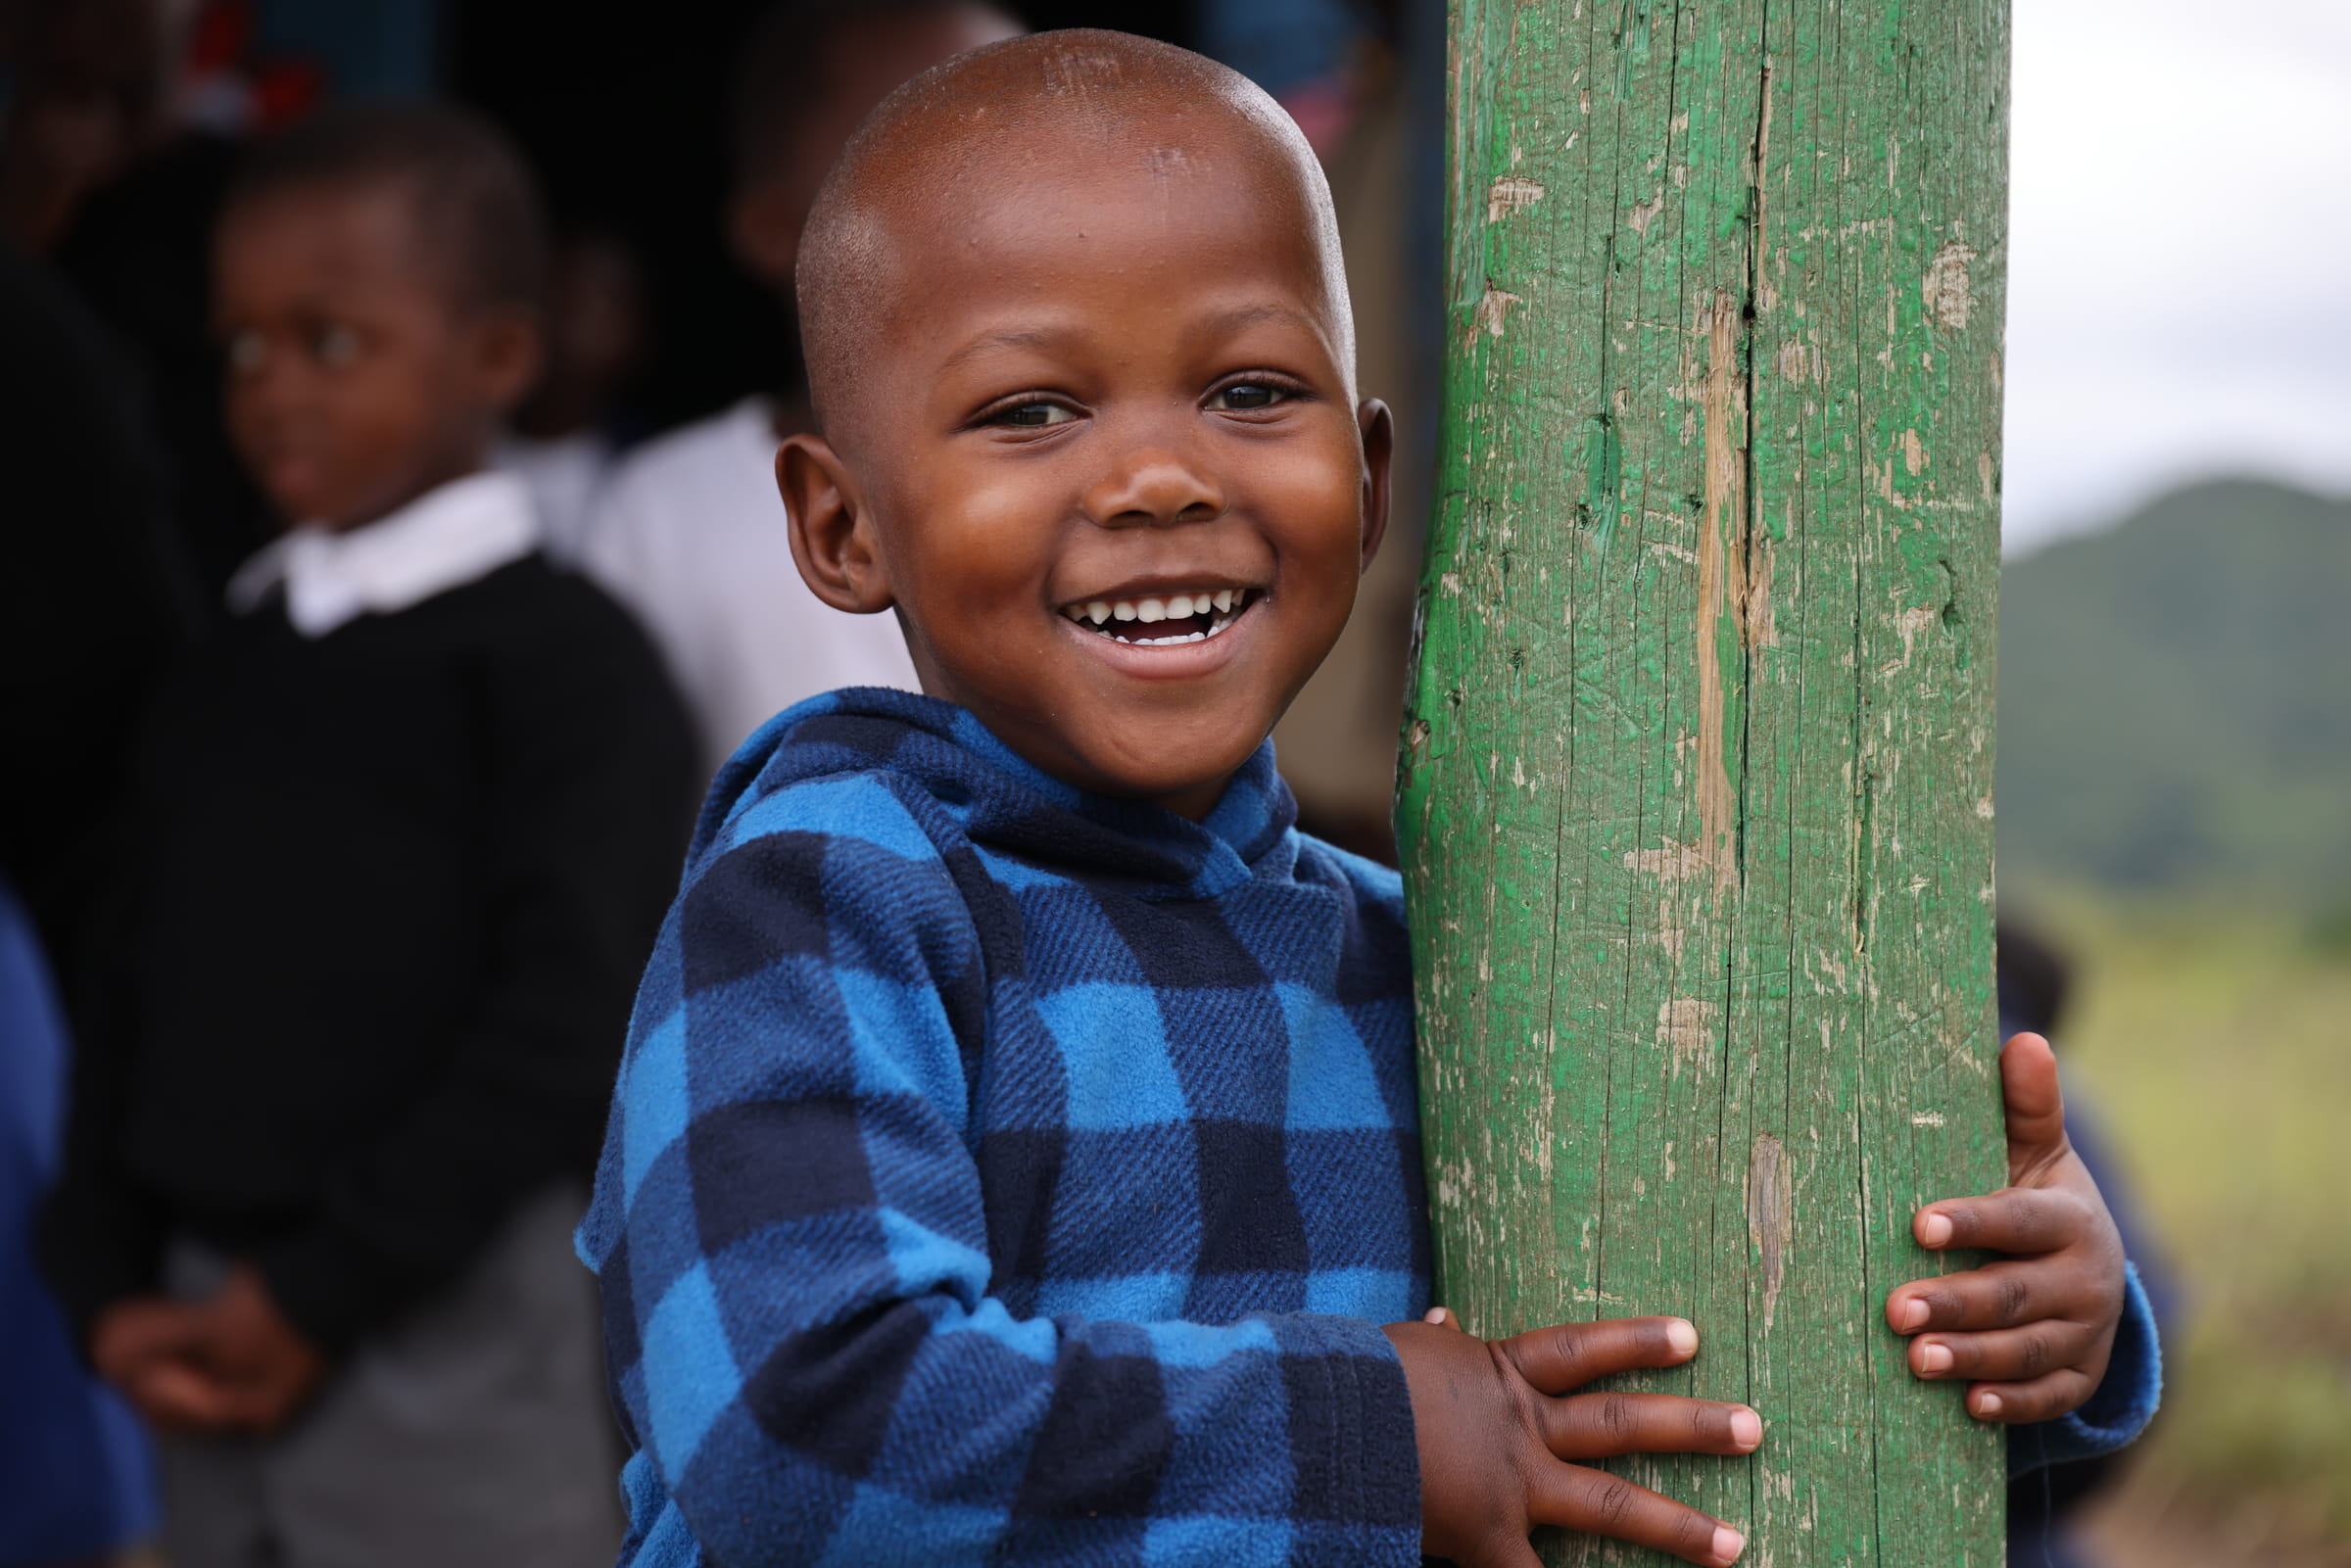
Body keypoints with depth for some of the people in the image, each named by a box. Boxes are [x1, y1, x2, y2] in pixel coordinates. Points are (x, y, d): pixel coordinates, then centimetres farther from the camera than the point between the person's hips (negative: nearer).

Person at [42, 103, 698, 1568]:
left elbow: (567, 1024, -14)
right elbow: (143, 994, 13)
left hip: (470, 1326, -7)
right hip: (215, 1343, 7)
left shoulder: (566, 662, -8)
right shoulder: (223, 677, 13)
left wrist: (318, 1289, -14)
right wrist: (109, 1282, -1)